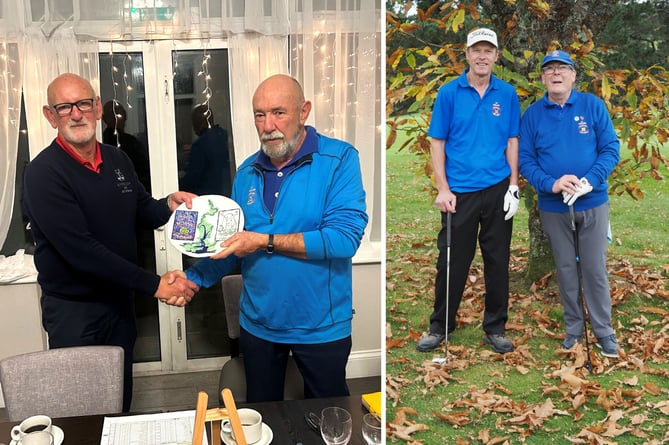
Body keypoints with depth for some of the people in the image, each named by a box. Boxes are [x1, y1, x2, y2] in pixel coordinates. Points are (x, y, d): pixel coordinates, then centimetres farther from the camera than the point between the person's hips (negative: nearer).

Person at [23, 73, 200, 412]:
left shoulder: (117, 160, 3)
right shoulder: (43, 173, -20)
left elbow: (144, 213, 13)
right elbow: (81, 251, -26)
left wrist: (169, 204, -11)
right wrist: (154, 285, -26)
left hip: (119, 300, 6)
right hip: (73, 310, -6)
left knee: (120, 403, 20)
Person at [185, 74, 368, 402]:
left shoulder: (339, 159, -13)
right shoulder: (248, 171, 4)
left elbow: (345, 237, -24)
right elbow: (232, 247, 10)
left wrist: (266, 242, -23)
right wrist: (193, 278, -6)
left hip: (320, 326, -4)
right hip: (258, 323, 5)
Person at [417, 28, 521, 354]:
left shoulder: (507, 94, 5)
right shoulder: (449, 92, -1)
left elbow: (512, 141, 9)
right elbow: (437, 143, 0)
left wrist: (513, 186, 0)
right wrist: (443, 189, -7)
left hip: (498, 190, 2)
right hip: (460, 192, -2)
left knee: (498, 261, 9)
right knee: (452, 260, 5)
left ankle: (495, 328, 22)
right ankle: (440, 326, 20)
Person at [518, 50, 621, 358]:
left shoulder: (593, 106, -2)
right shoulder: (532, 114, 0)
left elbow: (611, 148, -5)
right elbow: (525, 160, -3)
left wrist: (590, 181, -21)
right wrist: (551, 183, -20)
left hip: (593, 203, -1)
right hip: (553, 207, 1)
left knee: (594, 268, 4)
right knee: (565, 268, 11)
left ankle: (604, 330, 18)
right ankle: (573, 327, 25)